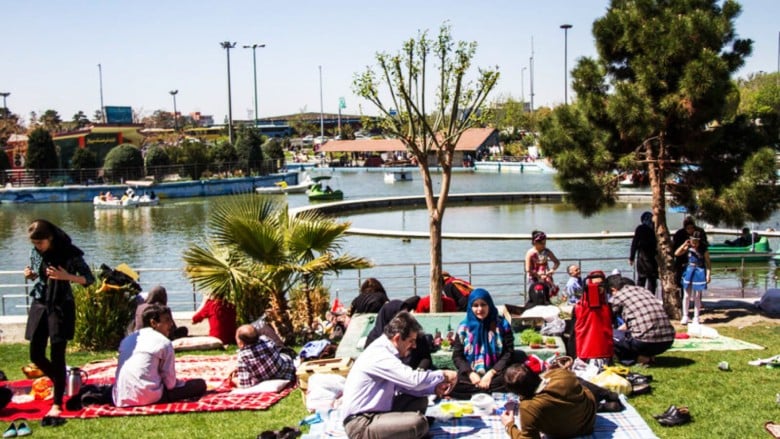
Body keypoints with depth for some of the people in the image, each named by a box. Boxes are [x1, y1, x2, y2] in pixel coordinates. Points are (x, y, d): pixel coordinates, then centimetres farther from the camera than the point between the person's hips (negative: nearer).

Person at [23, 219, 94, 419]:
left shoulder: (70, 254, -12)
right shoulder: (35, 253, 2)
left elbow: (89, 279, -7)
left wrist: (67, 276, -24)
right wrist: (30, 275, -6)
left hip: (61, 307, -5)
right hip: (39, 305, 5)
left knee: (57, 356, -5)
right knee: (36, 355, 6)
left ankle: (57, 403, 4)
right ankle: (59, 381, 34)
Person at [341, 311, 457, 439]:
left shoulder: (385, 350, 9)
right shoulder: (379, 355, -21)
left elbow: (405, 383, 15)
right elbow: (414, 379, -26)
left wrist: (434, 388, 2)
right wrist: (443, 375, -10)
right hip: (361, 423, -10)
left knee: (420, 400, 9)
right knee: (419, 423, -26)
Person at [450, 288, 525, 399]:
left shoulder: (502, 324, 4)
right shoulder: (464, 327, 7)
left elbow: (509, 353, -1)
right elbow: (457, 356, 6)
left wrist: (491, 373, -13)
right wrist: (470, 374, -11)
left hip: (496, 374, -1)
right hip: (471, 375, 1)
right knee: (453, 385, -29)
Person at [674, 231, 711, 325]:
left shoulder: (704, 250, -7)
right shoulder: (689, 248, -1)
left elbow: (708, 263, -5)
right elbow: (676, 253, -6)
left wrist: (708, 274, -12)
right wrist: (684, 244, -14)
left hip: (699, 273, -2)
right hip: (689, 272, 2)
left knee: (697, 296, 5)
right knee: (686, 295, 5)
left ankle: (696, 318, 15)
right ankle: (685, 316, 15)